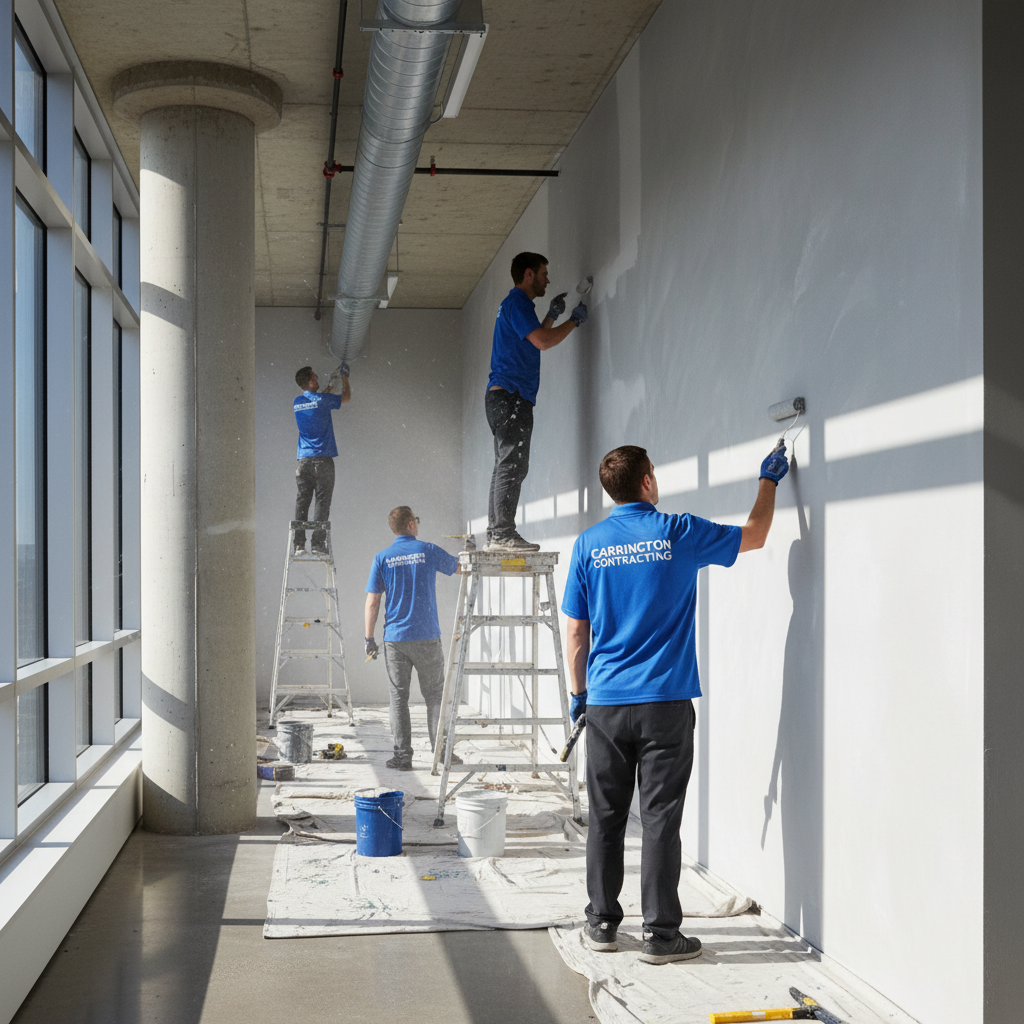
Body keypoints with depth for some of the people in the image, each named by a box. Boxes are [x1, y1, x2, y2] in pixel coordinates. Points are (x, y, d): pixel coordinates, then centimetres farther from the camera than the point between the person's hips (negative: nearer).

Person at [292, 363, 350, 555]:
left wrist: (331, 385, 38)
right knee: (322, 501, -4)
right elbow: (346, 398, 11)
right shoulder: (322, 399, -6)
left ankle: (299, 544, 1)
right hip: (322, 458, -5)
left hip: (303, 459, 5)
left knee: (302, 501, 5)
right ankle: (318, 543, -9)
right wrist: (345, 377, 26)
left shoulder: (297, 402, 10)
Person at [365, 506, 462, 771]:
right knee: (435, 694, 9)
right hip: (427, 638, -1)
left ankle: (403, 756, 4)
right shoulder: (429, 551, -1)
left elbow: (372, 603, -2)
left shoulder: (382, 558, 1)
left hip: (395, 639, 1)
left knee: (398, 698, 6)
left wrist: (369, 638, 5)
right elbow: (459, 567, 15)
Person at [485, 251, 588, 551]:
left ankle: (495, 534, 9)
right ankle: (503, 533, -17)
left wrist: (552, 315, 27)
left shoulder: (515, 304, 24)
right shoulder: (517, 302, -8)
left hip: (503, 396, 11)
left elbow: (534, 341, 32)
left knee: (508, 466, 9)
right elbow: (543, 342, -17)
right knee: (512, 465, -14)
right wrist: (575, 321, -5)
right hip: (510, 395, -11)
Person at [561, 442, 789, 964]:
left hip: (606, 703, 3)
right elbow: (755, 535, 11)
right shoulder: (681, 534, -4)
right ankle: (660, 933, 4)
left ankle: (601, 923, 18)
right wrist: (769, 479, 25)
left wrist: (579, 691, 17)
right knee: (660, 819, 1)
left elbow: (575, 632, 5)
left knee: (606, 817, 10)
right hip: (666, 703, -2)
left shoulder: (588, 544, 1)